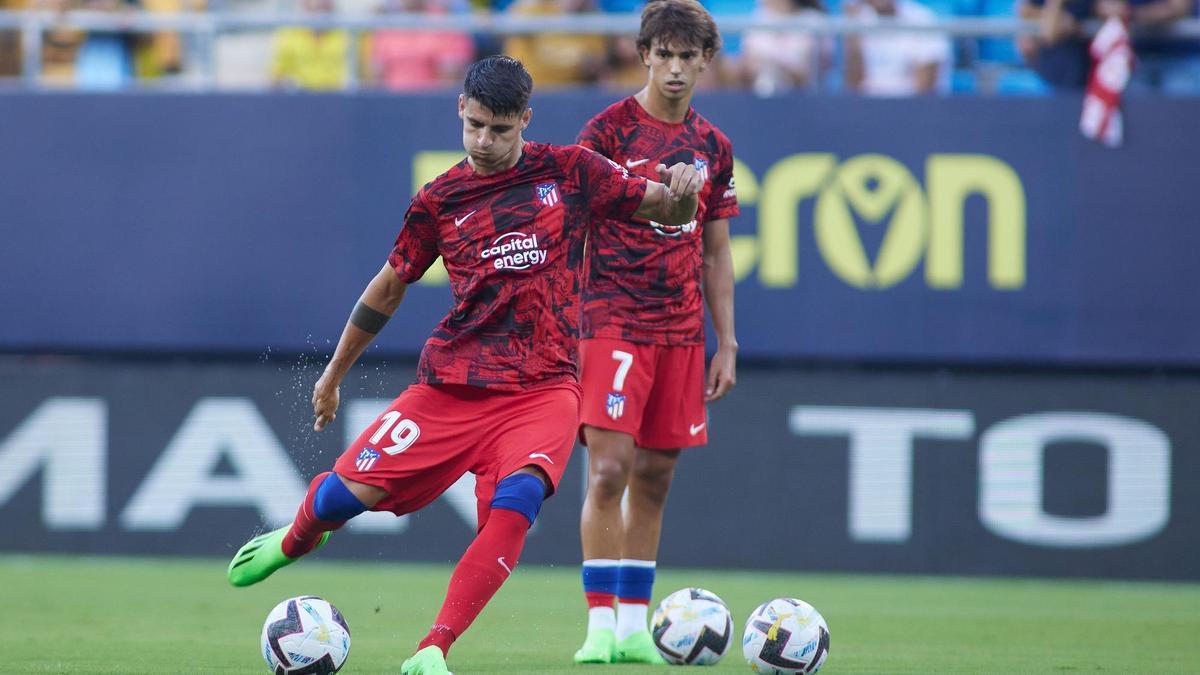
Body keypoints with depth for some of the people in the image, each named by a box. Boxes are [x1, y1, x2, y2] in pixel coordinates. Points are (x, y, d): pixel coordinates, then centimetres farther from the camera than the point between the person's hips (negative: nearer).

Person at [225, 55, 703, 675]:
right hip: (451, 384, 1)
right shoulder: (439, 200, 7)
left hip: (543, 388, -1)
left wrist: (682, 191, -18)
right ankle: (294, 541, 32)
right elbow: (388, 287, 19)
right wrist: (333, 376, 26)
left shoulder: (569, 173, 5)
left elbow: (668, 212, 7)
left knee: (516, 500, -29)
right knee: (349, 490, -6)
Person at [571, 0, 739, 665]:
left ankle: (634, 626, 11)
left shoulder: (712, 146, 12)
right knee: (609, 468, -12)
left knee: (655, 476, 6)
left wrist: (726, 343, 13)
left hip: (681, 329, 5)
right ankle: (601, 625, -10)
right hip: (614, 322, -5)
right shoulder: (608, 129, -3)